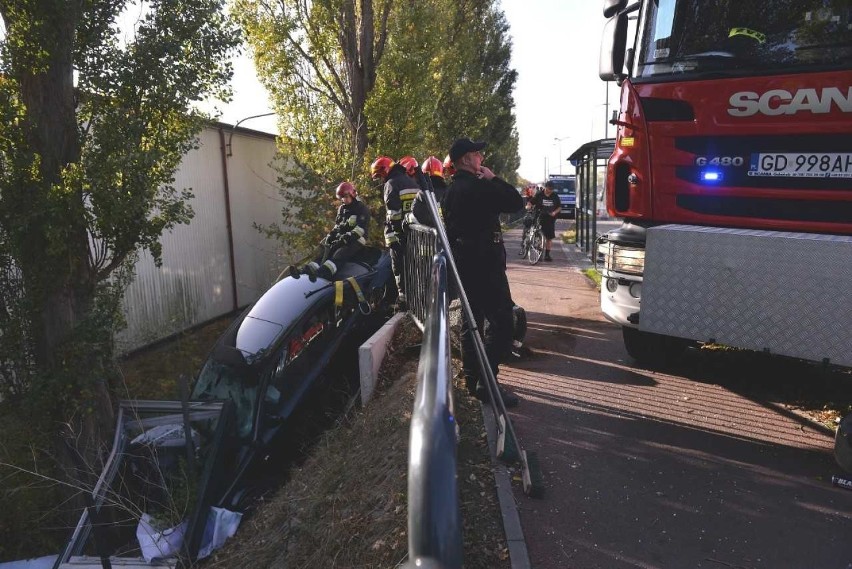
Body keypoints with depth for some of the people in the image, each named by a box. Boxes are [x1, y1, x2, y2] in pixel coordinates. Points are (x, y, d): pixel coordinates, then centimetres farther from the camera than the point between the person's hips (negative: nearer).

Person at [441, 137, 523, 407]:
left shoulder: (451, 191, 13)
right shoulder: (478, 187, -16)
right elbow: (516, 202, -11)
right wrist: (493, 178, -2)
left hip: (464, 262, 10)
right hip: (485, 263, -10)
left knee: (472, 320, 15)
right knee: (501, 322, -8)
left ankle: (471, 377, 24)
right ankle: (486, 383, -10)